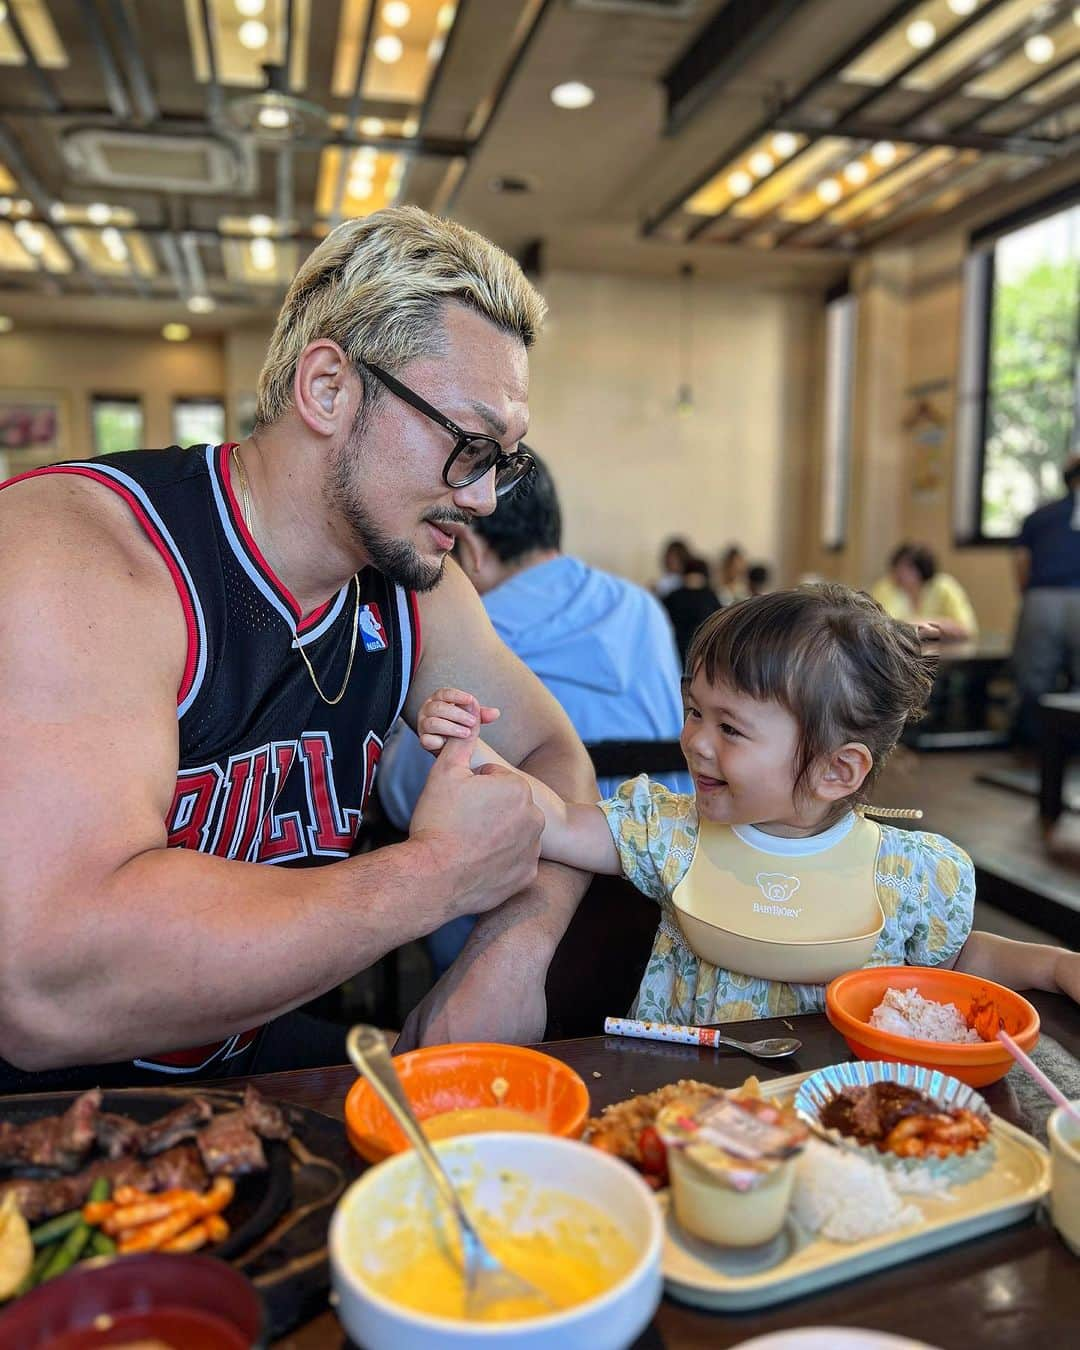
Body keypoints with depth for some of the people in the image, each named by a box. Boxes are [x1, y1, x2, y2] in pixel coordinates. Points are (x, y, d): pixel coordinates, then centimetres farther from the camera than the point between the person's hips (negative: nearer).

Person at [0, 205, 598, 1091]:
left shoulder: (413, 593, -2)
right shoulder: (80, 554, -24)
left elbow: (554, 757, 9)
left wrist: (517, 945, -12)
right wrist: (437, 871, -25)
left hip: (242, 1086, 6)